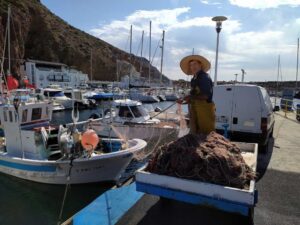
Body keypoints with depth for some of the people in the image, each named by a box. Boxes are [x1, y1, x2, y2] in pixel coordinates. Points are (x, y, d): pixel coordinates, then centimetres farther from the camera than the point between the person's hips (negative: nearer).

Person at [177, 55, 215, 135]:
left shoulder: (205, 77, -11)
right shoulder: (194, 79, 14)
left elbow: (205, 96, -18)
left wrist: (191, 97, -12)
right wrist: (184, 102, 7)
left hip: (204, 109, -8)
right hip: (195, 109, 9)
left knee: (206, 133, -3)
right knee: (195, 132, 15)